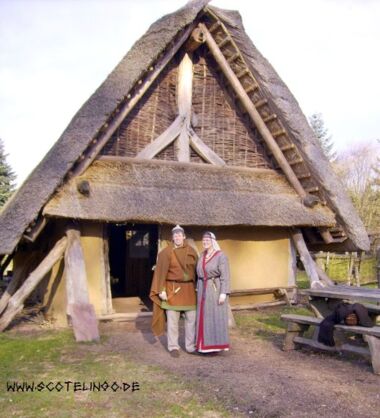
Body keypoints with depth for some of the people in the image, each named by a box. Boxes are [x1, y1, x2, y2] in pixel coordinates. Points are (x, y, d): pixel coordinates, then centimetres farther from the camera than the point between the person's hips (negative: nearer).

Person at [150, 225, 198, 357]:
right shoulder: (166, 252, -7)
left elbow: (196, 270, 9)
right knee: (172, 319, 3)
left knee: (191, 318, 8)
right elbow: (161, 272, -8)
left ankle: (191, 346, 21)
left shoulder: (191, 251, 5)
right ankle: (173, 347, 15)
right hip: (172, 289, -3)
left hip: (189, 289, 4)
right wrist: (161, 290, -13)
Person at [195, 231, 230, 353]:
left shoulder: (221, 255, -11)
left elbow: (225, 276, -14)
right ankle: (207, 344, 18)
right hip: (204, 290, 7)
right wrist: (199, 291, 14)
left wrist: (223, 293, -21)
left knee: (217, 317, -3)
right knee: (204, 317, 9)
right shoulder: (202, 256, 10)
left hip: (216, 290, -7)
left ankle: (217, 344, 7)